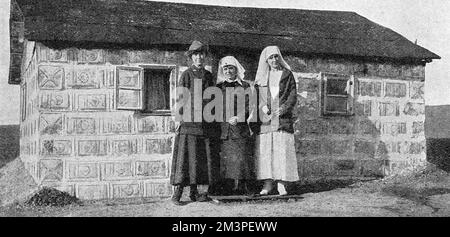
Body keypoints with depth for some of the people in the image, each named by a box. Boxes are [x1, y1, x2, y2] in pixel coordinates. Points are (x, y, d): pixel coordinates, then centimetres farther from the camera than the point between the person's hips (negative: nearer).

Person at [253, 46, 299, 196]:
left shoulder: (287, 74, 10)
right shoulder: (261, 77, 15)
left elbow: (293, 95, 4)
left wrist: (284, 108, -12)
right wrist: (262, 107, -6)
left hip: (283, 118, -2)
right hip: (265, 118, 2)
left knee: (282, 150, -8)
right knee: (264, 149, -4)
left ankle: (282, 184, -5)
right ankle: (268, 183, 0)